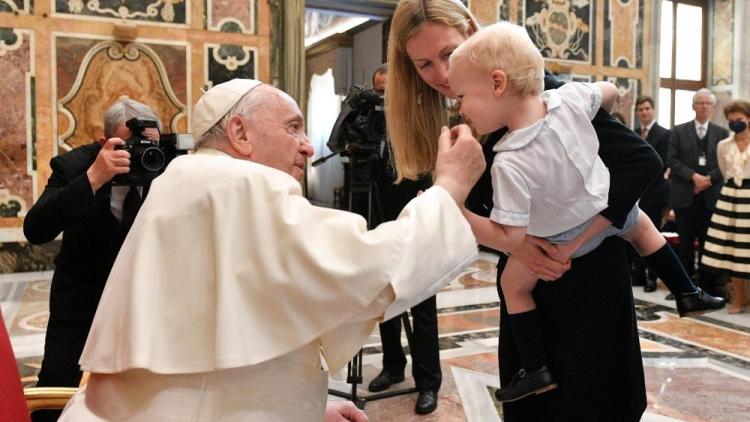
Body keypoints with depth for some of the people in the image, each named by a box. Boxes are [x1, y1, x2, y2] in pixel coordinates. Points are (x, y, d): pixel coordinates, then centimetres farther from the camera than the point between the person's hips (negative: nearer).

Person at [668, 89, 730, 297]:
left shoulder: (721, 133, 10)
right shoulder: (678, 131, 7)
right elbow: (673, 160, -3)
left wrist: (709, 179, -12)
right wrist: (694, 176, -14)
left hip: (711, 195, 1)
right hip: (685, 195, 0)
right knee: (685, 242, 5)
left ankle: (708, 288, 11)